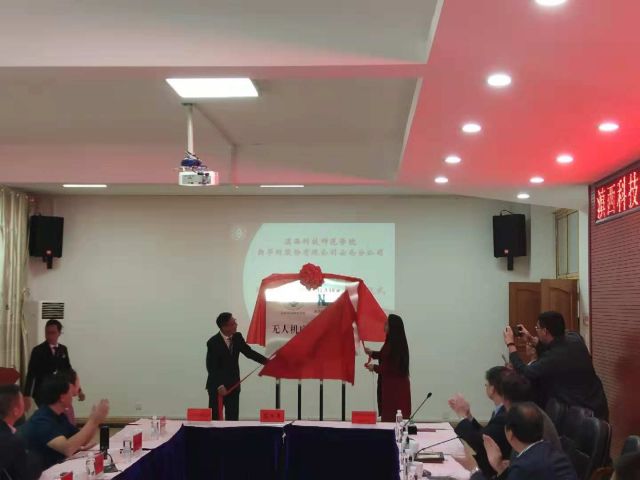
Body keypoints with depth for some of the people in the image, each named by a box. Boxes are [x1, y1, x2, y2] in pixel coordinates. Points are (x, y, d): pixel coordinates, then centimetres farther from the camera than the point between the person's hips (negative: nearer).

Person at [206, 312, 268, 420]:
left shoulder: (237, 337, -2)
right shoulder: (213, 342, -17)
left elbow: (248, 352, 7)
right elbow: (211, 367, -16)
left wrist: (266, 361, -3)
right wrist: (219, 386, -21)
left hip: (233, 385, 5)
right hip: (217, 386, -5)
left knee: (233, 417, 7)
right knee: (214, 417, 2)